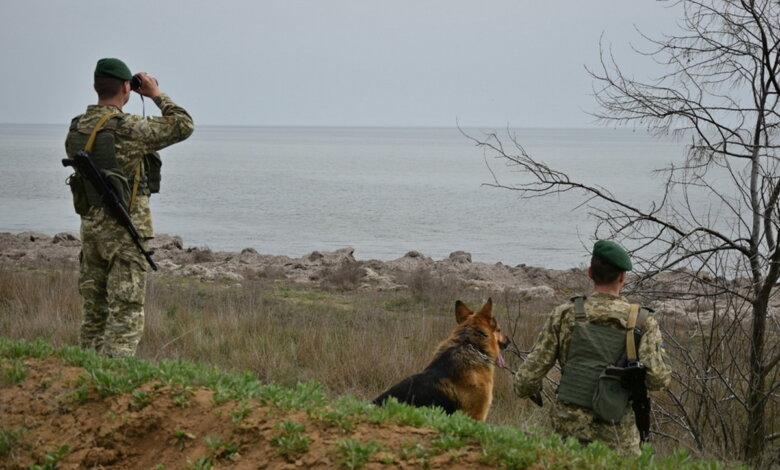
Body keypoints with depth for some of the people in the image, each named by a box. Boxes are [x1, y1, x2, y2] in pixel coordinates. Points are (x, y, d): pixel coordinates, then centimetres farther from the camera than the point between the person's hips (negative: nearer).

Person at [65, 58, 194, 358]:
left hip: (90, 226, 7)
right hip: (124, 229, -7)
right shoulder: (129, 128, -15)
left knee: (94, 312, 14)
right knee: (126, 313, -5)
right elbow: (183, 125, -8)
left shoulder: (77, 128, 4)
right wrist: (157, 94, 4)